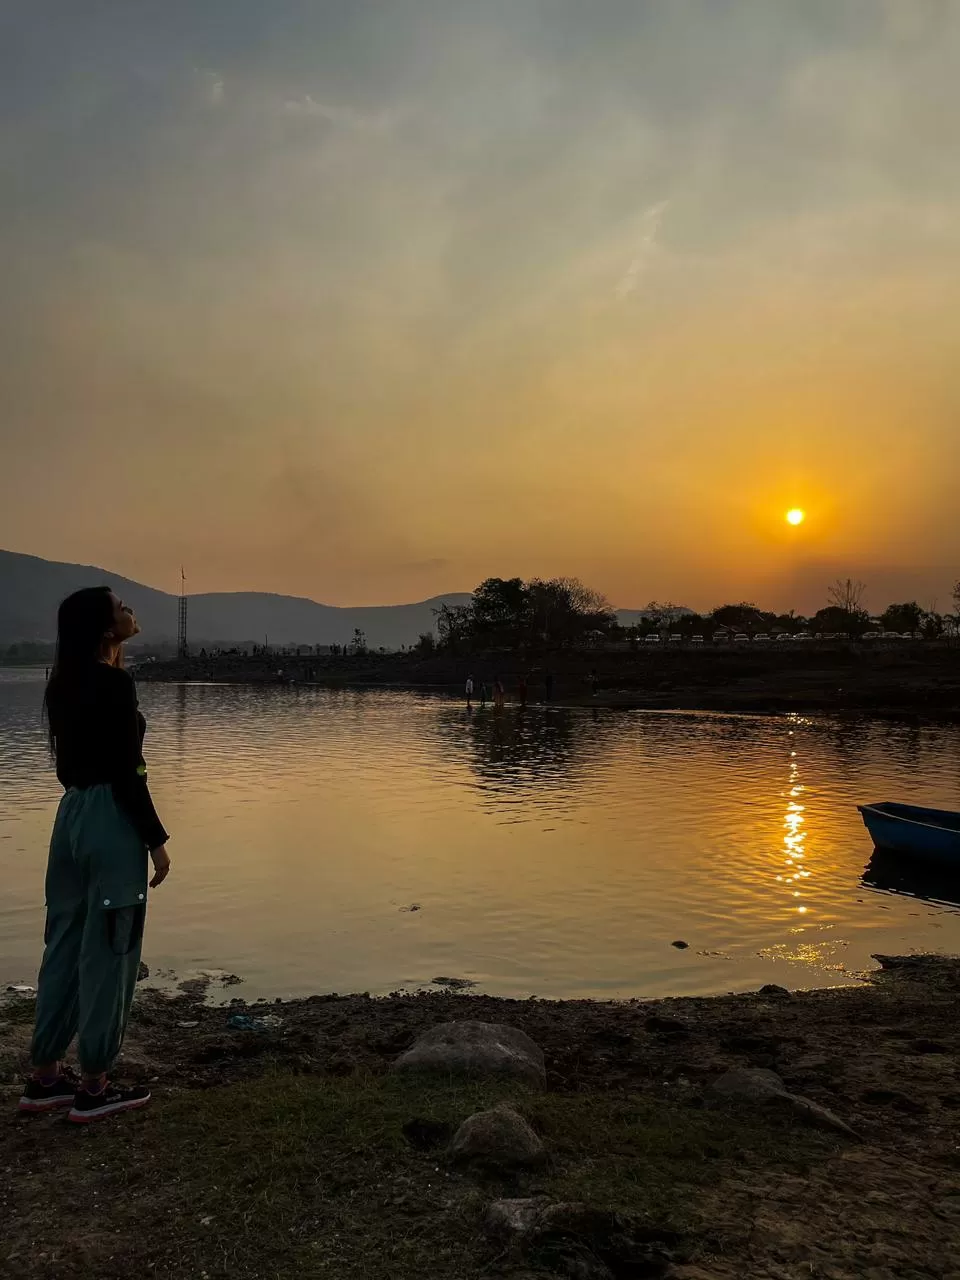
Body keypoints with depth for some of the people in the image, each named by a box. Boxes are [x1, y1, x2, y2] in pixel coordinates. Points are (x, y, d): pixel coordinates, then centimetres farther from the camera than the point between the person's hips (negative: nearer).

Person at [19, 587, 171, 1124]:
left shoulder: (67, 683, 10)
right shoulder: (114, 683, -17)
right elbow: (127, 773, -18)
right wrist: (156, 840, -13)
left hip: (72, 814, 9)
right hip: (110, 819, -9)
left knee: (66, 946, 16)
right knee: (107, 952, 1)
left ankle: (45, 1076, 25)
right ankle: (94, 1087, 11)